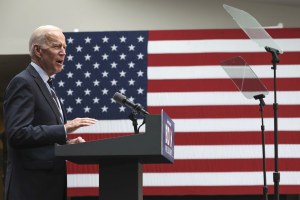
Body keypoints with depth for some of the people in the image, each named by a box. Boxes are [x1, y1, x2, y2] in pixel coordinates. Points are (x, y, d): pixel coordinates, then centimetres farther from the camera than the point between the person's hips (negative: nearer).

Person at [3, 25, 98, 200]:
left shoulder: (44, 86, 19)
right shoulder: (23, 82, -10)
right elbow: (18, 134, -21)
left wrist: (66, 143, 6)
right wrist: (64, 129, -22)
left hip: (50, 183, 10)